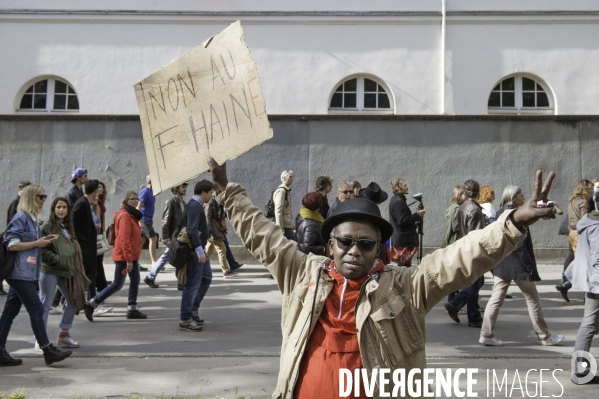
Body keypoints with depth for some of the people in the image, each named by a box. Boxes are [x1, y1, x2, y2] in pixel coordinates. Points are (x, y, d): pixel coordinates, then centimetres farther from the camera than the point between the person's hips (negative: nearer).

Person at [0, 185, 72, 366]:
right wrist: (37, 243, -13)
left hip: (25, 273, 9)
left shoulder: (33, 218, 15)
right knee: (37, 309, -6)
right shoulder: (20, 217, -12)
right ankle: (48, 351, 0)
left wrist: (43, 241, 6)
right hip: (19, 272, -9)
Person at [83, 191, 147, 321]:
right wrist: (128, 259, -25)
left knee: (135, 281, 11)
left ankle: (132, 309, 18)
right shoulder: (125, 215, -18)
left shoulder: (132, 215, 12)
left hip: (132, 256, 10)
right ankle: (91, 304, 4)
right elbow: (124, 239, -23)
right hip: (123, 257, -10)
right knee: (117, 285, -4)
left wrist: (132, 258, 13)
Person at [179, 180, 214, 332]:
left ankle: (194, 309, 28)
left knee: (206, 278, 19)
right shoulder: (195, 206, -18)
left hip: (200, 249, 11)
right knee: (193, 284, -4)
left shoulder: (197, 205, 15)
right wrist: (199, 250, -31)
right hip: (195, 251, -11)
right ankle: (185, 320, 4)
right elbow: (192, 230, -27)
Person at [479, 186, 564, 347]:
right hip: (517, 264, -7)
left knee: (496, 299, 7)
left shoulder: (500, 213, 9)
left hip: (501, 264, 8)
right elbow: (520, 244, -19)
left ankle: (486, 334, 3)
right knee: (533, 299, 7)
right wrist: (529, 264, -15)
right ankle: (545, 336, 18)